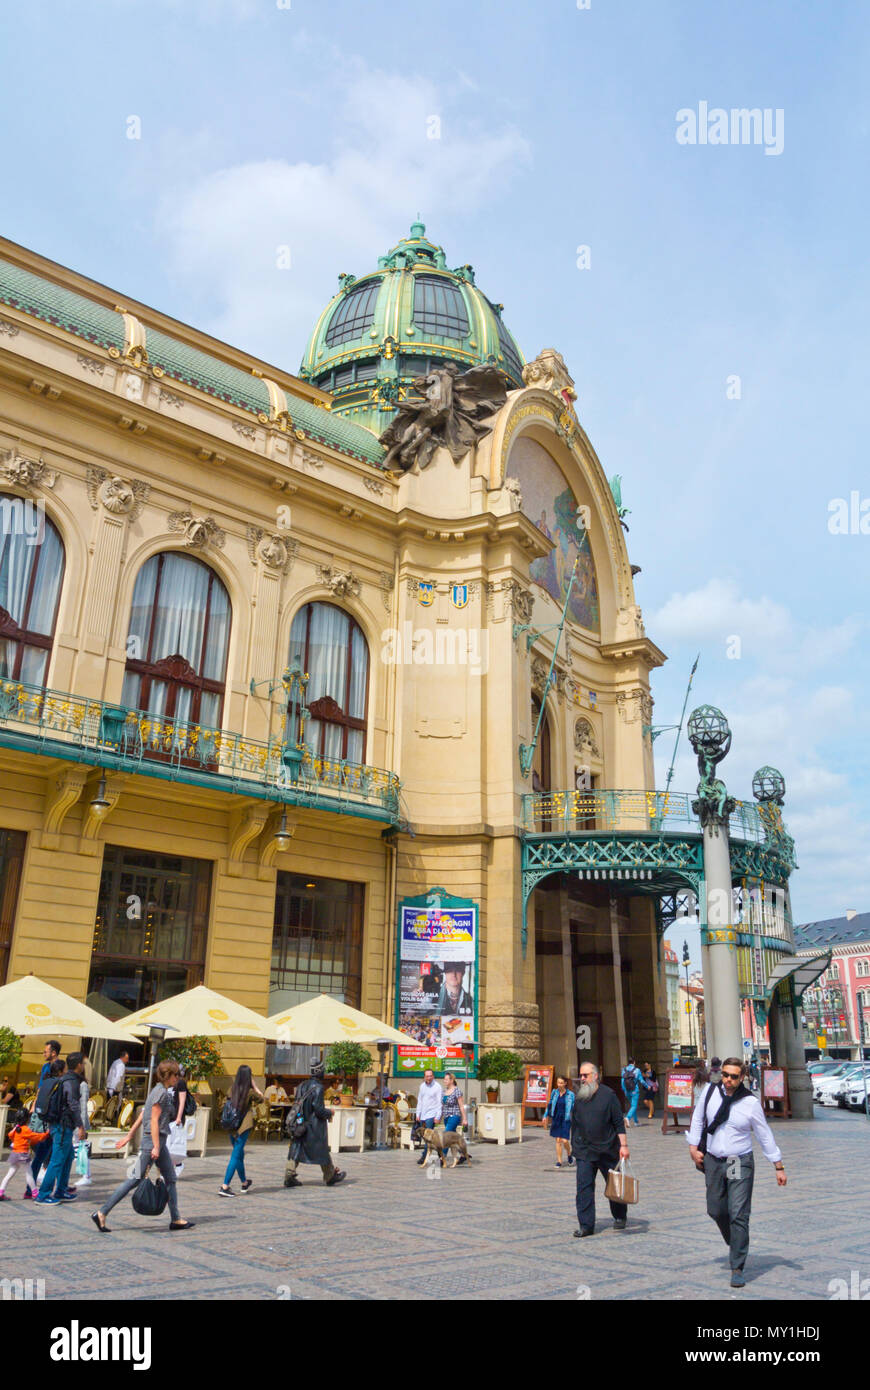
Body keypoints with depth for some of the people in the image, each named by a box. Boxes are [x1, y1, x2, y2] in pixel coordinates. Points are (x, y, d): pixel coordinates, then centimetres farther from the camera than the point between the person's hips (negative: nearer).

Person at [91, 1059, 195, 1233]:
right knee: (136, 1179, -6)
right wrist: (156, 1147, -21)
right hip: (153, 1140, -10)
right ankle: (101, 1213, 1)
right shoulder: (161, 1092, -14)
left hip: (159, 1141, 10)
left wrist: (129, 1136, 20)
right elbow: (154, 1120, -19)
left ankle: (175, 1220, 14)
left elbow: (142, 1115, 17)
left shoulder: (158, 1091, 14)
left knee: (170, 1179, 10)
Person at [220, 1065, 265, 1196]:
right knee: (236, 1155, -3)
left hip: (231, 1126, 6)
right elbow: (262, 1098, 4)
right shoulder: (250, 1091, -11)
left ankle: (244, 1183, 35)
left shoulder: (233, 1090, 0)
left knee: (239, 1154, 20)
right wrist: (254, 1085, 1)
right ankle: (225, 1186, -10)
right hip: (243, 1126, -6)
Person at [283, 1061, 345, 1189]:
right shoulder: (318, 1087, -18)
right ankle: (330, 1177, 22)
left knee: (295, 1150, 8)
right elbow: (318, 1109, -21)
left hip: (301, 1124, 6)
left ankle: (289, 1177, 1)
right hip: (315, 1127, -6)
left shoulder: (302, 1086, 6)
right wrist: (330, 1113, -2)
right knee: (323, 1152, 8)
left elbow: (297, 1104, 12)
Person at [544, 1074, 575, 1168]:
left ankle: (569, 1155, 22)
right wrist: (546, 1116, 11)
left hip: (565, 1120, -3)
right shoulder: (554, 1092, 2)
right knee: (558, 1140, 4)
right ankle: (559, 1161, 15)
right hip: (556, 1119, 3)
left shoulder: (570, 1094, -6)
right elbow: (549, 1104, 13)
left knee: (565, 1141, -8)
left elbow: (573, 1108, 0)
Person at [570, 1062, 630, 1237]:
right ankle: (586, 1225, -1)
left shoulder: (607, 1095, -7)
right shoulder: (579, 1097, 5)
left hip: (608, 1150, -3)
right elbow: (574, 1124, 13)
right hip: (584, 1152, 3)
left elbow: (619, 1122, -5)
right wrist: (575, 1147, 13)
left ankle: (619, 1217, 33)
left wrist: (623, 1145, -10)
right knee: (584, 1187, -6)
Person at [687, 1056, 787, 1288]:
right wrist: (693, 1147, 5)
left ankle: (737, 1268, 4)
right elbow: (698, 1119, 8)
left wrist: (779, 1167, 1)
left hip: (740, 1164, -3)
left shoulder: (751, 1102, -11)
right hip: (712, 1161, 3)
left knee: (739, 1215, -7)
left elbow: (765, 1136, -2)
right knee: (716, 1210, 13)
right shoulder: (710, 1091, -5)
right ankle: (734, 1244, 41)